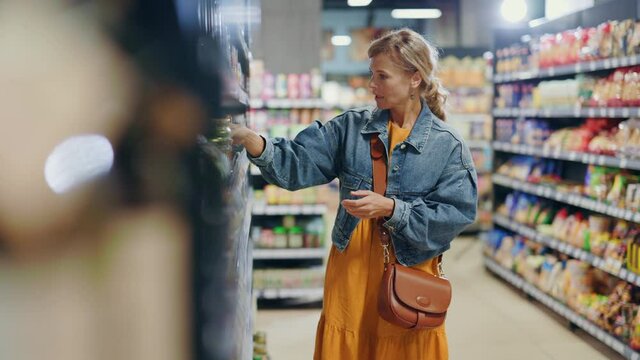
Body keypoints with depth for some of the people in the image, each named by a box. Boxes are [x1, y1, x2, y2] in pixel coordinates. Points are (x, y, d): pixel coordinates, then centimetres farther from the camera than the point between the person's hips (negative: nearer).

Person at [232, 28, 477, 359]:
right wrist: (251, 141, -22)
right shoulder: (352, 127, 2)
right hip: (351, 267, 3)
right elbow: (298, 163, -5)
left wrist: (391, 208, -20)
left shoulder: (447, 145, -6)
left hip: (410, 270, -2)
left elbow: (456, 213, -11)